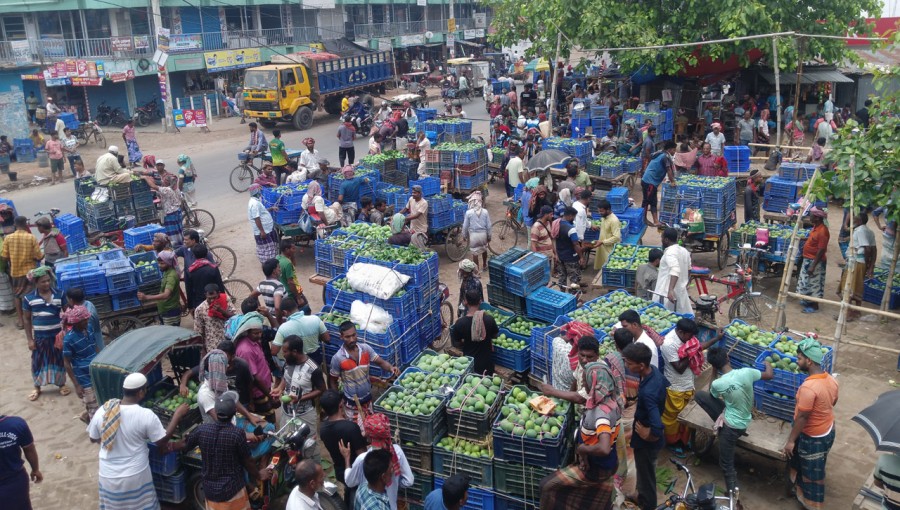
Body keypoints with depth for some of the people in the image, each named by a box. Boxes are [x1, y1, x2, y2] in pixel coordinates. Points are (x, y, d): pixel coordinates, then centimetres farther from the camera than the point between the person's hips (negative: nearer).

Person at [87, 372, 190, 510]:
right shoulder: (146, 415, -21)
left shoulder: (102, 411, -11)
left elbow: (93, 438, 6)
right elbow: (162, 441, -9)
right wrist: (177, 415, -3)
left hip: (108, 476, 3)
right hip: (135, 477, -3)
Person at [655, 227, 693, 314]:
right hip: (682, 291, 9)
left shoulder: (670, 252, -16)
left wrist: (671, 290, -41)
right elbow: (688, 269, 24)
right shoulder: (684, 251, 12)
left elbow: (675, 271, -31)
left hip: (667, 293, -9)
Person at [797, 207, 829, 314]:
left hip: (815, 261, -9)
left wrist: (813, 266, -24)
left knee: (814, 283, 2)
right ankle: (808, 301, 34)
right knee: (807, 281, 20)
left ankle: (814, 306, 13)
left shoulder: (822, 231, -24)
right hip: (808, 260, 10)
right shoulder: (816, 227, 4)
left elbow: (821, 250, -24)